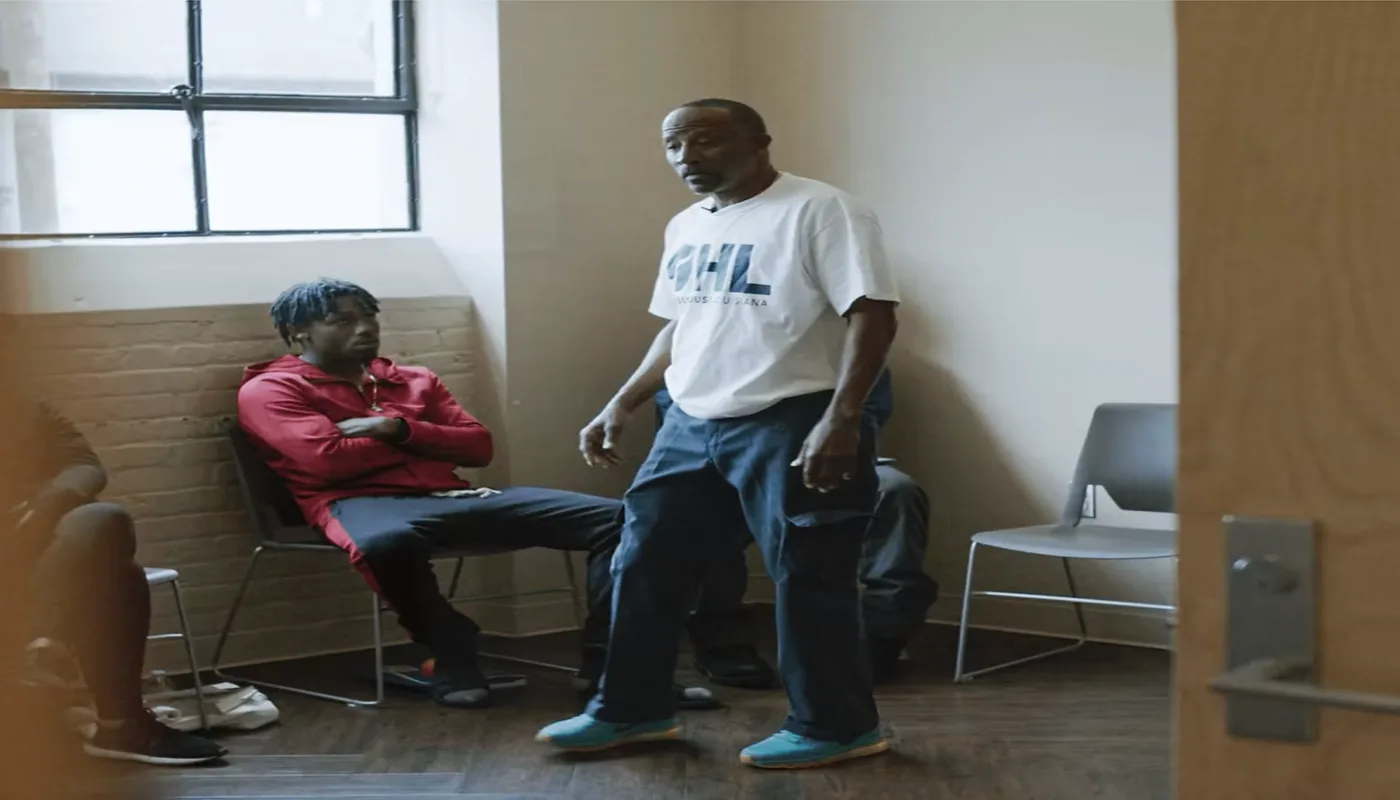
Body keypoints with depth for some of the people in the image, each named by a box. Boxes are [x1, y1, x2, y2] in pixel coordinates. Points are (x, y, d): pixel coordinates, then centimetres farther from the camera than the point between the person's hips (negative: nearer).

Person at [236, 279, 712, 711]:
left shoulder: (414, 381, 26)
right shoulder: (270, 389, 7)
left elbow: (479, 446, 14)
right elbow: (327, 460, -10)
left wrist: (398, 429, -3)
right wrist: (411, 440, 6)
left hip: (449, 496, 5)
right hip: (365, 503, -5)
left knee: (610, 517, -11)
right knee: (386, 543, -47)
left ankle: (607, 665, -16)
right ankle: (451, 655, -20)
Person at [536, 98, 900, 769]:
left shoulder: (821, 211, -11)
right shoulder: (686, 227, 14)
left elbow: (872, 317, -17)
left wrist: (840, 419, -25)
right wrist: (621, 405, 18)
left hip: (790, 425, -8)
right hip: (690, 425, 8)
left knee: (807, 579, -1)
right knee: (643, 563, 11)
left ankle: (836, 726, 13)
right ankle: (632, 710, 25)